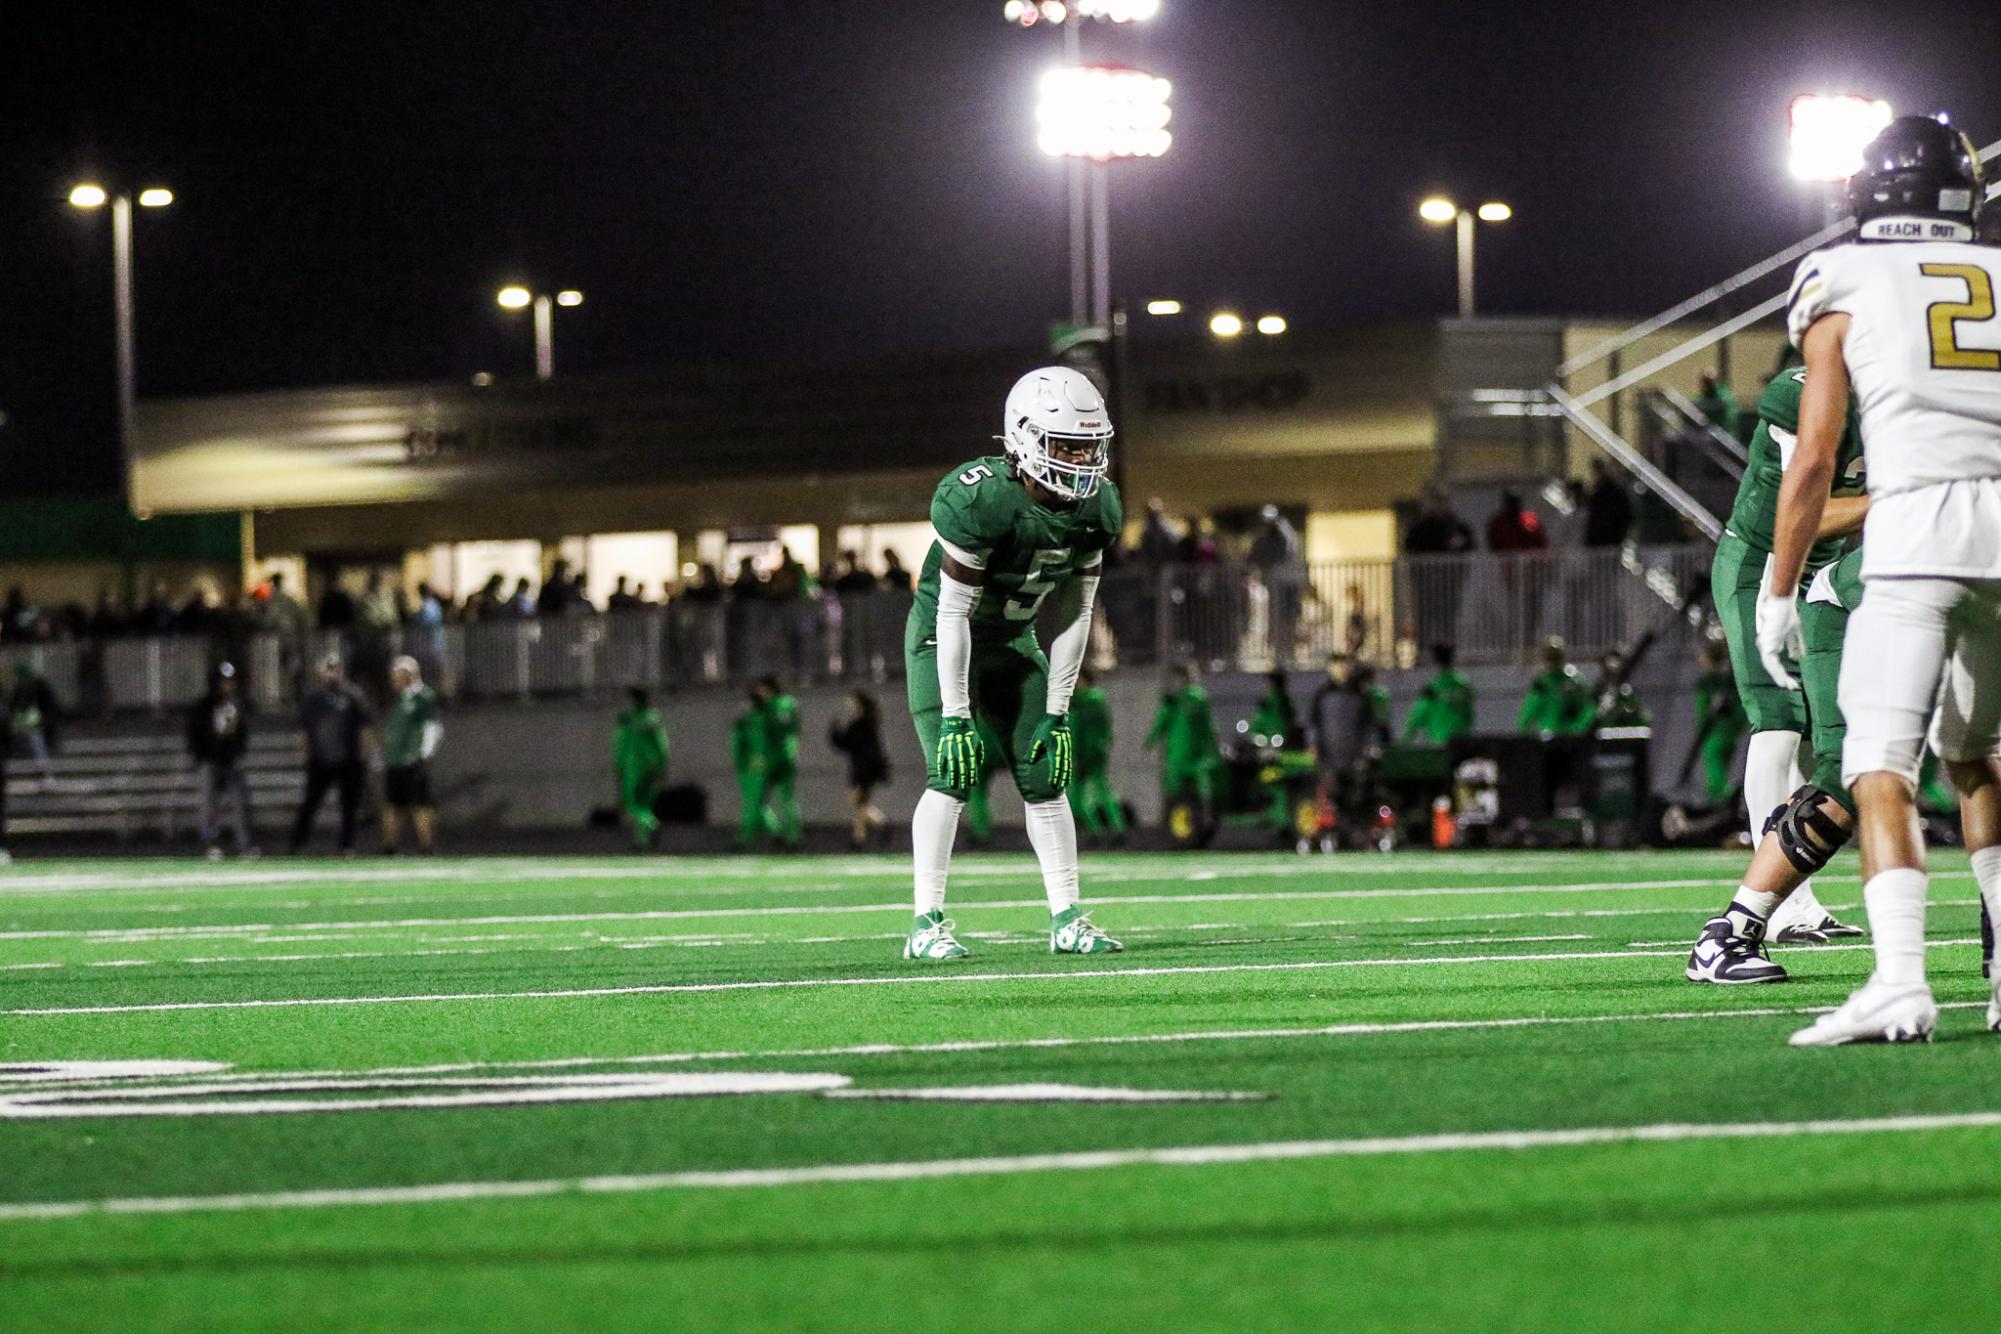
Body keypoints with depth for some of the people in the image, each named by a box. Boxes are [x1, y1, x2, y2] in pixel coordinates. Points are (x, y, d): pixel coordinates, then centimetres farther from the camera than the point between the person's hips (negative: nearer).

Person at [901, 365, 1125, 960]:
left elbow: (1074, 614, -4)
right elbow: (954, 612, -27)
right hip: (945, 639, -6)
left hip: (1014, 642, 6)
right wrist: (955, 716, -27)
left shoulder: (1097, 510, -12)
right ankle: (926, 923, -15)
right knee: (953, 772, -18)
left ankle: (1067, 920, 8)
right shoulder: (982, 501, -32)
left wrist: (1057, 712, -5)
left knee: (1046, 774, 2)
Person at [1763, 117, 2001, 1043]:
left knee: (1883, 765, -9)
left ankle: (1900, 983, -26)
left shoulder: (1844, 286, 9)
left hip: (1916, 522, -4)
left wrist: (1778, 593, 11)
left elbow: (1815, 456, 5)